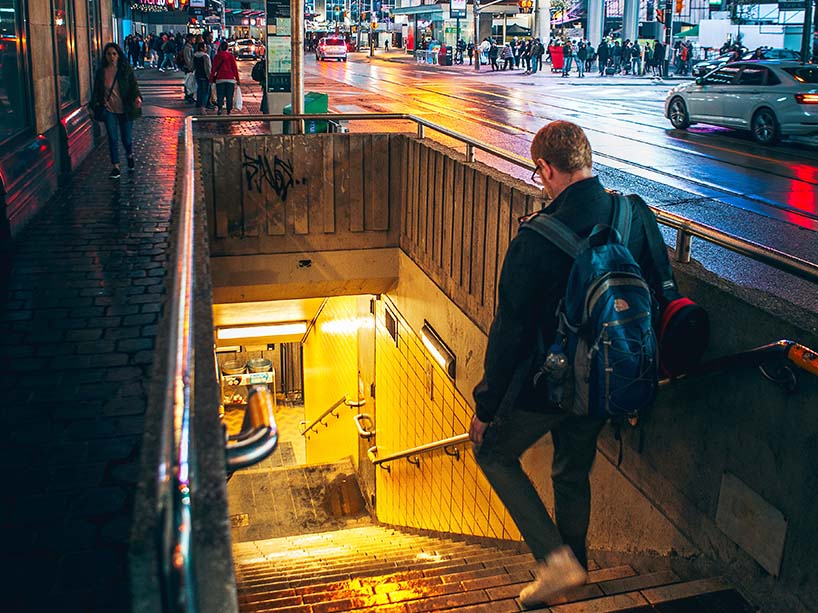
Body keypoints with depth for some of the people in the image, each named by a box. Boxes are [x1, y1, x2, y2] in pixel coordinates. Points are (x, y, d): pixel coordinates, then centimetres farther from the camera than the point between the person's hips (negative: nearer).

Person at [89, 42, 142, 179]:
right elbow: (96, 91, 9)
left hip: (125, 110, -1)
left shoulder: (126, 69, -2)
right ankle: (115, 167, 6)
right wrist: (93, 105, -3)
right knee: (112, 139, -3)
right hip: (109, 110, 1)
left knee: (127, 138, 5)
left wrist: (137, 97, -24)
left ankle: (130, 156, 38)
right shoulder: (101, 72, 2)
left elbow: (134, 85, -5)